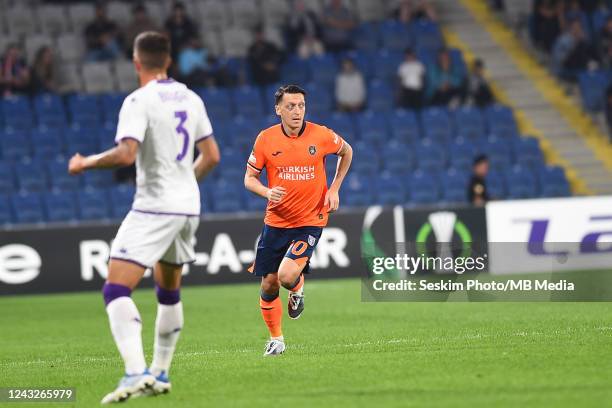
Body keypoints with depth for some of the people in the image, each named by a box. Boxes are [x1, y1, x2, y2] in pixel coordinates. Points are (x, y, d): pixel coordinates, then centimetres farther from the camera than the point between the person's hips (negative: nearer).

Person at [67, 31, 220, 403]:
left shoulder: (139, 101, -12)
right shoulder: (191, 99, 10)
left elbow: (126, 154, -24)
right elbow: (212, 156, 15)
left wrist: (86, 163, -7)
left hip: (154, 207, -8)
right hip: (188, 206, 8)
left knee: (116, 289, -14)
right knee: (169, 291, 23)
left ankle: (135, 373, -30)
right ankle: (160, 373, 29)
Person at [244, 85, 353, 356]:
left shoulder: (321, 135, -7)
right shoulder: (266, 139, -5)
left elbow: (346, 152, 14)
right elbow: (249, 177, 3)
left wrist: (334, 188, 5)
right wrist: (266, 192, -19)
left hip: (310, 221, -2)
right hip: (276, 220, 2)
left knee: (287, 275, -22)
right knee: (268, 285, 3)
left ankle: (297, 289, 16)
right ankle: (276, 339, 25)